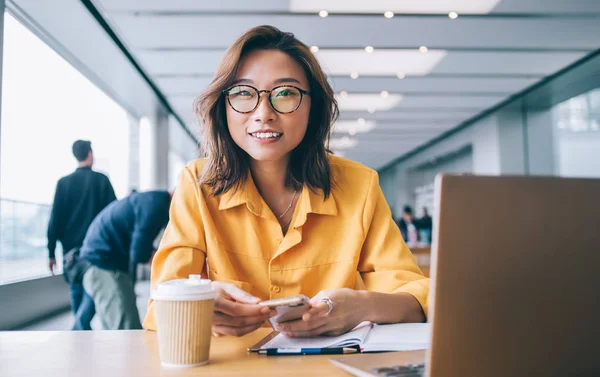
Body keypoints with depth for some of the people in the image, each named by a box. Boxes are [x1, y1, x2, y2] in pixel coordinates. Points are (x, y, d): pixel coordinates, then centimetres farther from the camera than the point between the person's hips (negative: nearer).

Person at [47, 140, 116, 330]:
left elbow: (55, 218, 1)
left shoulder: (63, 182, 4)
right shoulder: (101, 180, -1)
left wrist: (51, 252, 5)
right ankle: (79, 330, -17)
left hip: (71, 249, 2)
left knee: (77, 293, 13)